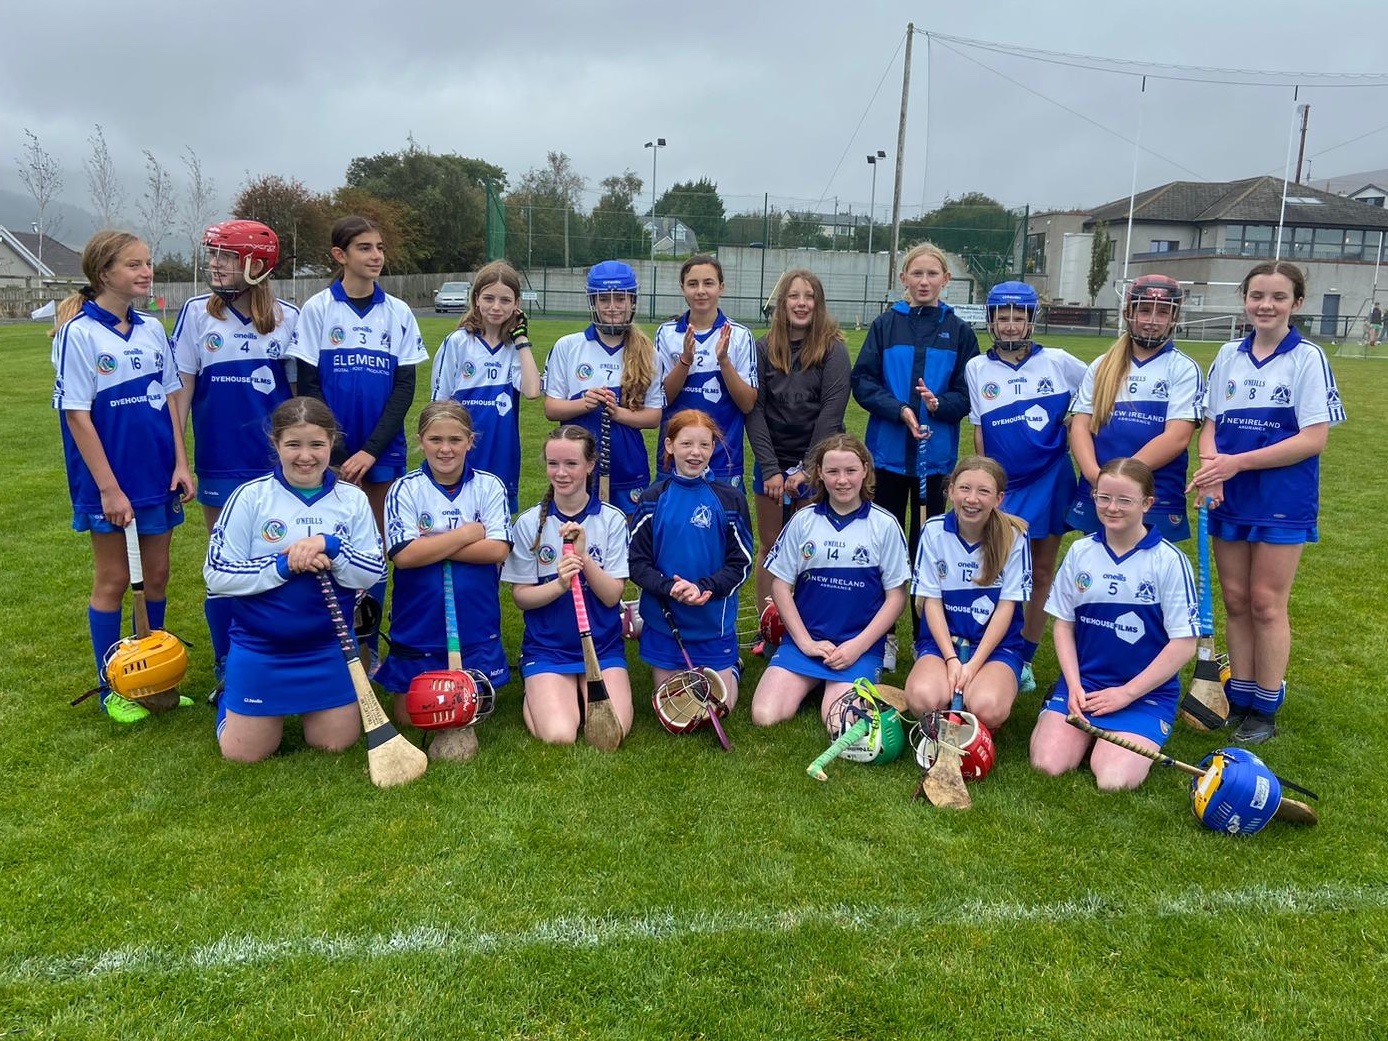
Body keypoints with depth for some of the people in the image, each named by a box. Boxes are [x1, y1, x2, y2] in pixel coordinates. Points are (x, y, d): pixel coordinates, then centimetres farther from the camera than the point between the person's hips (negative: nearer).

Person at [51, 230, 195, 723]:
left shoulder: (152, 329, 6)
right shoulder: (78, 333, -11)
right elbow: (76, 414, -13)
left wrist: (181, 463, 2)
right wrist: (108, 487, -16)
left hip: (158, 476, 5)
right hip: (110, 482, -5)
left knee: (157, 576, 12)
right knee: (113, 580, 5)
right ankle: (110, 687, 20)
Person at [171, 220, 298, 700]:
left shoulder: (288, 317, 1)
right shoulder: (197, 313, 1)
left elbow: (300, 389, 6)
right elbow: (181, 390, 1)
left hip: (279, 463, 0)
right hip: (222, 466, 0)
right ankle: (226, 669, 23)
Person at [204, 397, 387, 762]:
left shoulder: (352, 499, -4)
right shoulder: (251, 497, -10)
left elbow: (374, 574, -6)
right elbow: (216, 575, -11)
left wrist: (332, 548, -23)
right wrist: (282, 566, -22)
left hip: (330, 646, 2)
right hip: (260, 646, -1)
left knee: (336, 743, 10)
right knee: (245, 753, 8)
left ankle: (308, 704, 40)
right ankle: (230, 696, 38)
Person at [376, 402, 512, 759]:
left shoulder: (489, 486, -2)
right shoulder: (405, 489, -6)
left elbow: (497, 551, -13)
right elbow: (403, 555, -17)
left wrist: (432, 545, -16)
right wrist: (467, 533, -14)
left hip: (475, 624, 0)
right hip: (418, 625, 0)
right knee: (410, 716, 9)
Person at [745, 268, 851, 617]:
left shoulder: (834, 349, -3)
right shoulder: (765, 348, 3)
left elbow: (831, 412, -9)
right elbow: (754, 410, -1)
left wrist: (808, 468, -14)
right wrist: (770, 468, -9)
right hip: (771, 463, 3)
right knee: (770, 548, 8)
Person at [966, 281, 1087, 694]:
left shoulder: (1058, 362, 0)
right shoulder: (977, 369, 2)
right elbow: (978, 431, 5)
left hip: (1051, 482, 1)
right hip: (1002, 485, -1)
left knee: (1042, 573, 7)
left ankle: (1025, 660, 19)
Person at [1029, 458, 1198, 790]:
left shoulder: (1168, 560, -10)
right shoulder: (1080, 551, 2)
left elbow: (1184, 643, -9)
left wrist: (1126, 693, -11)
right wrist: (1074, 686, -5)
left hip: (1146, 691, -3)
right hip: (1084, 680, 3)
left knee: (1114, 780, -21)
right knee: (1047, 764, -16)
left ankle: (1142, 737, 11)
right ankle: (1090, 731, 14)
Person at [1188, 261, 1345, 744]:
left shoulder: (1307, 358, -7)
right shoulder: (1228, 355, 7)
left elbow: (1313, 439, -13)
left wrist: (1236, 462, -19)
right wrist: (1210, 462, -12)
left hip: (1282, 501, -4)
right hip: (1229, 499, 4)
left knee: (1267, 603, 2)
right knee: (1235, 600, 10)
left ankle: (1266, 709, 16)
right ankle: (1239, 696, 23)